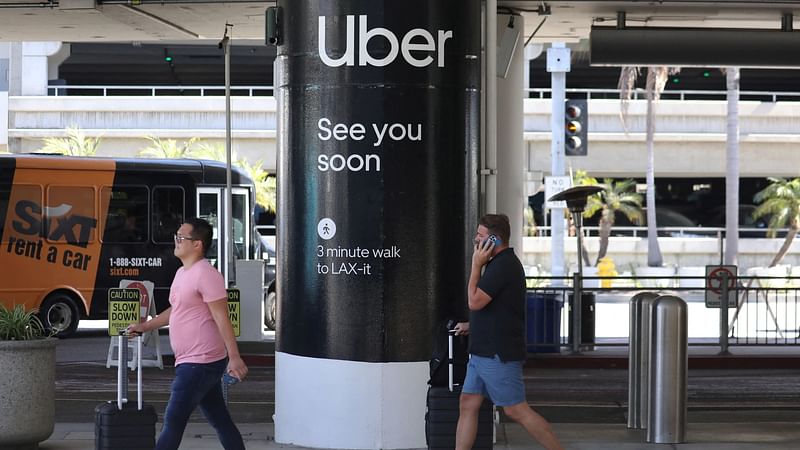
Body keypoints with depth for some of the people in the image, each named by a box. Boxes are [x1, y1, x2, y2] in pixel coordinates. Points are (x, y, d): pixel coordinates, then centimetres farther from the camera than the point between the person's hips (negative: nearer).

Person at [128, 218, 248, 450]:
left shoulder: (205, 274, -16)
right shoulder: (182, 273, 15)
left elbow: (221, 318, -19)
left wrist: (234, 357, -21)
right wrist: (145, 326, 29)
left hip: (199, 363, -10)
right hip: (195, 362, 10)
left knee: (173, 421, -6)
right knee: (220, 420, 12)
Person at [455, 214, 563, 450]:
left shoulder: (503, 265, -18)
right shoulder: (502, 263, 16)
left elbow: (475, 301, -21)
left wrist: (476, 265, -13)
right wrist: (471, 325, 29)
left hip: (498, 355, -11)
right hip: (484, 351, 11)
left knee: (517, 410, -7)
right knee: (467, 405, 8)